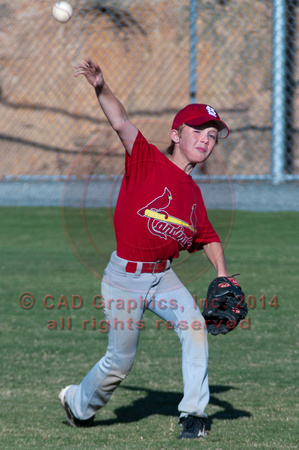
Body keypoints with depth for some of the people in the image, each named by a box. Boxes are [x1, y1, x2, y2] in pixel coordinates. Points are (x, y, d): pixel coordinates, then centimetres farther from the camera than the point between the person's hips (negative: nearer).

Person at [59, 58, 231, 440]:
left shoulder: (193, 193, 8)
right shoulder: (147, 161, -10)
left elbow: (208, 237, 19)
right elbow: (121, 123, -25)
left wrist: (221, 273, 3)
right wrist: (101, 89, -41)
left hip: (162, 276, 5)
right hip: (125, 276, -5)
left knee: (195, 327, -16)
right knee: (121, 360, 4)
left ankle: (193, 413, -4)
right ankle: (78, 402, 33)